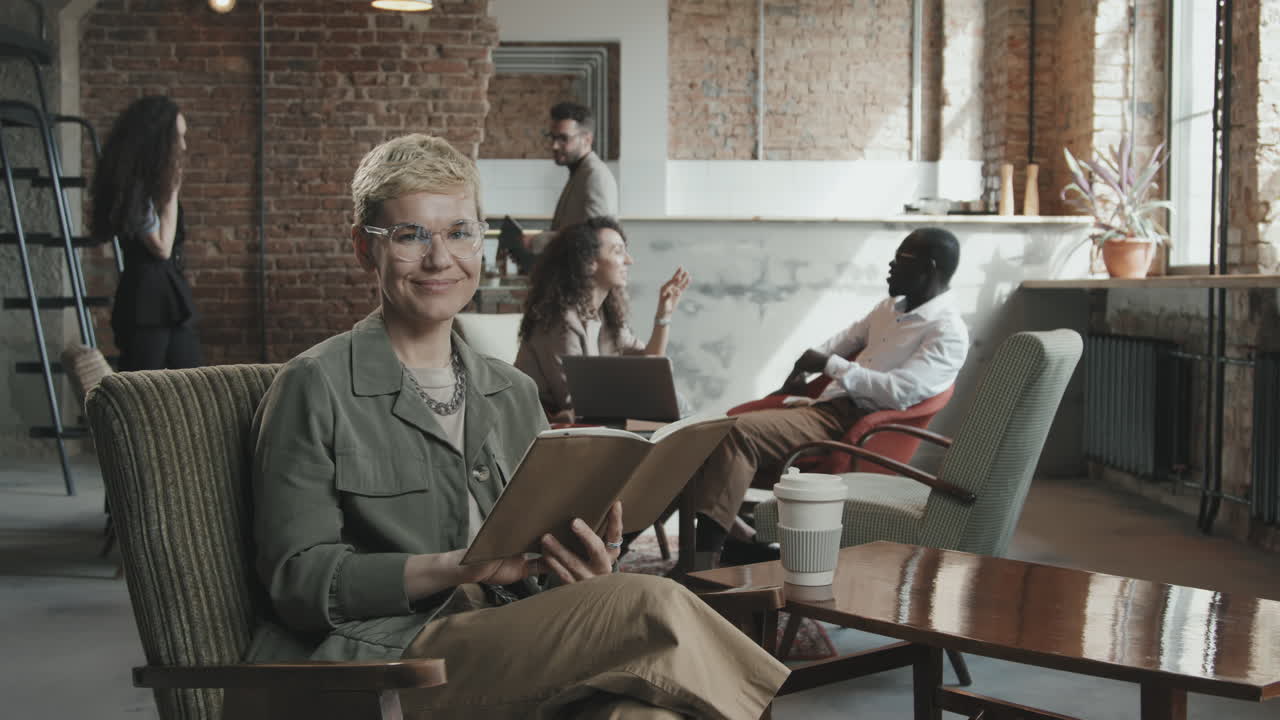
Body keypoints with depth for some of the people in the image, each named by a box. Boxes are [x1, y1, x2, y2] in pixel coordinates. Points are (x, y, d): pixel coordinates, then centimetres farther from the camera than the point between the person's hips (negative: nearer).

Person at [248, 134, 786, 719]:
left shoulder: (514, 393, 20)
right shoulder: (316, 387, 2)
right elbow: (299, 582, -5)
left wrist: (585, 572, -6)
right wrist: (463, 566, -19)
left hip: (513, 659, 5)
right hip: (389, 657, -5)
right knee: (653, 607, -27)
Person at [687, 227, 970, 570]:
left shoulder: (948, 333, -9)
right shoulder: (891, 307, 19)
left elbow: (899, 391, -22)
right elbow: (848, 337, 35)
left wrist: (830, 365, -15)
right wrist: (804, 367, 18)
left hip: (854, 426, -9)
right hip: (829, 407, 9)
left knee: (739, 432, -27)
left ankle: (704, 562, -31)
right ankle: (743, 540, -11)